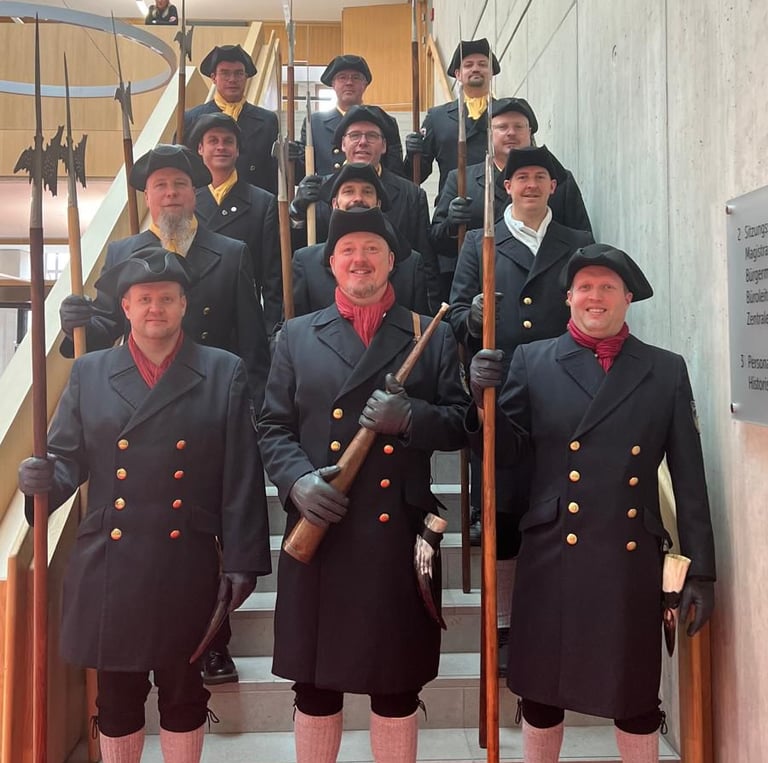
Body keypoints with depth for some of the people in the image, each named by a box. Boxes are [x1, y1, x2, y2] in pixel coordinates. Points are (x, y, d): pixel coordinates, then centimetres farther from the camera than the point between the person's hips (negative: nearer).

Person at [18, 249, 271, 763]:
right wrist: (46, 477, -17)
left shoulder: (224, 373, 0)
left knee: (185, 693, 13)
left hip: (188, 569, -1)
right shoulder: (89, 372, 6)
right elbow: (70, 457, 6)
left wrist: (242, 560, -6)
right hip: (108, 570, 2)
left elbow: (242, 475, -3)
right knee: (116, 696, 15)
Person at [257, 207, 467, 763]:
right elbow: (273, 426, 7)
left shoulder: (432, 337, 7)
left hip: (400, 537, 0)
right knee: (315, 684, 12)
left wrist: (410, 417, -17)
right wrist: (297, 479, -11)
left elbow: (459, 424, 2)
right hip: (319, 535, 1)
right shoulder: (297, 336, 10)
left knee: (397, 686, 11)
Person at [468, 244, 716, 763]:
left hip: (633, 560, 1)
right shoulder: (532, 361, 2)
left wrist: (701, 569, 3)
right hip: (553, 558, 0)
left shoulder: (667, 371, 5)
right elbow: (509, 447, -2)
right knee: (541, 692, 13)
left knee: (636, 698, 13)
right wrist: (485, 398, -19)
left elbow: (689, 477, 4)